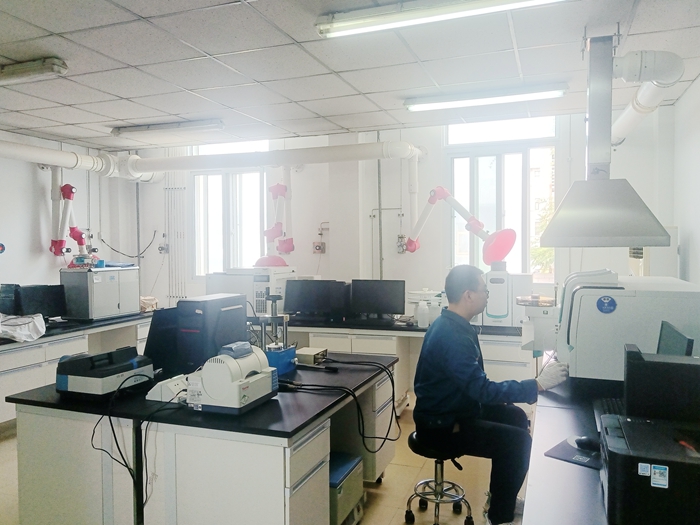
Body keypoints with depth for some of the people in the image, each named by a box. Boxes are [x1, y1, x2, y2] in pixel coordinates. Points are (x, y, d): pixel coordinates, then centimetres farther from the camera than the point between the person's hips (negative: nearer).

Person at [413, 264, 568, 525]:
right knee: (517, 440, -13)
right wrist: (538, 385, -29)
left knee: (516, 417, 15)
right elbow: (482, 390, -33)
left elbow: (474, 383, 13)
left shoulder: (454, 324, 3)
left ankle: (503, 496, 29)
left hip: (453, 409, 10)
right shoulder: (451, 335, -29)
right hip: (441, 424, -10)